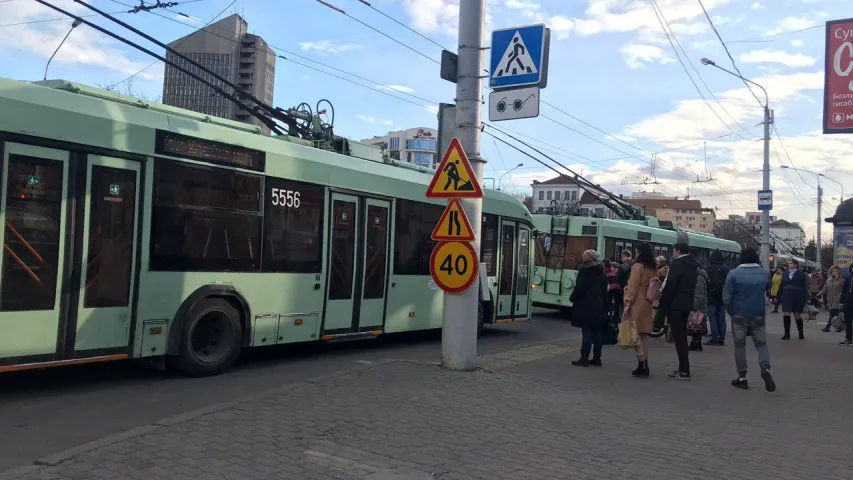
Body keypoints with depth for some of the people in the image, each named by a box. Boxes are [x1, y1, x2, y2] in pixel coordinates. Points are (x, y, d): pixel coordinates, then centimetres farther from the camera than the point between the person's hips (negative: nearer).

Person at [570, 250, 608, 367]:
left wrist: (572, 298, 2)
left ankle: (584, 358, -4)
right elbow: (605, 291, 13)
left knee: (587, 332, -5)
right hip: (599, 308, 6)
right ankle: (597, 358, 15)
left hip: (586, 307, -6)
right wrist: (604, 306, 17)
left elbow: (579, 289, -15)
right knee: (597, 332, 10)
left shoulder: (584, 271, -11)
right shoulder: (601, 272, 10)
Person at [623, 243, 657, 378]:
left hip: (636, 303, -8)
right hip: (647, 303, 8)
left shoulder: (637, 266, -11)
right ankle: (645, 365, 14)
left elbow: (633, 287, -15)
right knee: (644, 334, 11)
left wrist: (627, 304, -14)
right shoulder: (651, 268, 12)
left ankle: (642, 365, -11)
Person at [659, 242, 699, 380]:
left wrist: (663, 304, -9)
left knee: (678, 338, -5)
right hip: (687, 305, 9)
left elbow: (669, 287, -18)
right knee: (682, 336, 16)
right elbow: (691, 287, 16)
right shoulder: (693, 266, 13)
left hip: (675, 306, -9)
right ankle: (683, 368, 20)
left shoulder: (677, 265, -14)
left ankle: (684, 371, -5)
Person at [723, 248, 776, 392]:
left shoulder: (734, 274, -10)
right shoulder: (764, 273, 1)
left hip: (739, 315, -2)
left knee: (739, 345, 8)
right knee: (761, 344, 11)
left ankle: (742, 378, 10)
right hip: (758, 315, 2)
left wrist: (731, 311, 2)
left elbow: (726, 297, -11)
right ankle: (765, 368, -15)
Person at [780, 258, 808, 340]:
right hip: (786, 297, 3)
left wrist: (804, 299, -9)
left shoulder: (801, 274, -3)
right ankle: (787, 334, 0)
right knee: (786, 315, -5)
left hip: (797, 298, -3)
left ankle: (801, 333, 24)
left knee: (798, 316, 7)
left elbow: (805, 287, -4)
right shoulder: (785, 274, 9)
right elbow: (782, 286, 11)